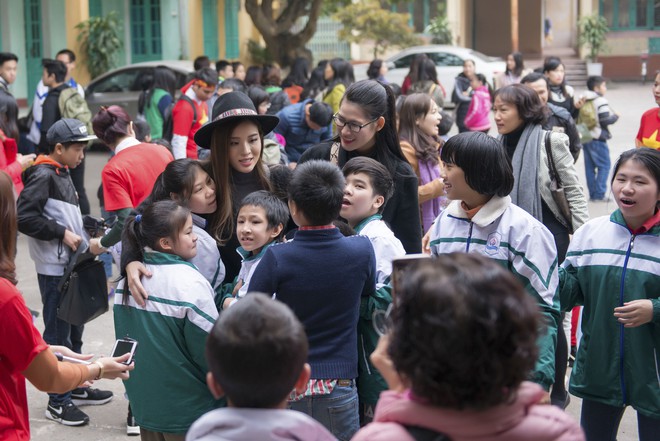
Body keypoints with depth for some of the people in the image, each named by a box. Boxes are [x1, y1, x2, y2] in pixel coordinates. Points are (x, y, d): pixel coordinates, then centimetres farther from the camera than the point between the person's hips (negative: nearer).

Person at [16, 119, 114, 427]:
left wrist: (82, 235, 6)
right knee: (57, 334, -1)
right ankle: (58, 401, 7)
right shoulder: (43, 175, -13)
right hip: (54, 268, -9)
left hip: (71, 265, 9)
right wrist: (62, 233, -19)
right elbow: (24, 217, -22)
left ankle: (76, 388, 30)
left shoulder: (62, 174, 14)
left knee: (74, 329, 17)